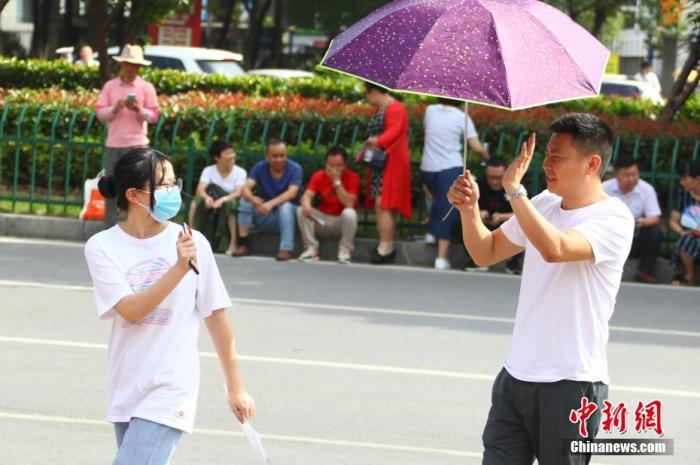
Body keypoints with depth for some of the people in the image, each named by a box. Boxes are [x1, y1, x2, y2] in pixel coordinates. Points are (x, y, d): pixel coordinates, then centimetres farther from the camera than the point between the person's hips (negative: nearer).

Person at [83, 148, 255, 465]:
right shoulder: (102, 247, -3)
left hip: (170, 391, -3)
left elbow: (216, 316, 3)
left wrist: (235, 387, 7)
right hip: (126, 392, 3)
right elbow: (131, 311, -15)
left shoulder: (192, 243, -4)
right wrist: (179, 269, -26)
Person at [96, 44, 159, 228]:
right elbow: (100, 113, 4)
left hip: (137, 144, -2)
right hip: (113, 144, 2)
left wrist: (138, 110, -17)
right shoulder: (110, 86, 9)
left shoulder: (146, 87, 3)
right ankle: (109, 230, 11)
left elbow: (154, 116, 0)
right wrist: (115, 109, -14)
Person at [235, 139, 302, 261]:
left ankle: (286, 249, -36)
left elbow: (292, 193, -29)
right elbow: (245, 189, -19)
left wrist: (271, 203, -45)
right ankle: (243, 245, -19)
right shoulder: (259, 168, -6)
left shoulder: (295, 169, -13)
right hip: (264, 219, 3)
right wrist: (253, 199, -43)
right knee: (245, 201, -19)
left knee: (285, 206, -34)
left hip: (286, 216, -3)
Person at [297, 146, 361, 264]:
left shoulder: (352, 178, -12)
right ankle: (311, 248, -16)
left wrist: (337, 181, -26)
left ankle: (345, 250, -16)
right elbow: (307, 195, -15)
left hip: (342, 222, -3)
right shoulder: (319, 176, -2)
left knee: (349, 213, -36)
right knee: (301, 210, -22)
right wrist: (306, 204, -39)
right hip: (322, 221, 3)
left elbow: (349, 204, -24)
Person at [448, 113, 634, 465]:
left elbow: (555, 249, -31)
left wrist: (514, 189, -26)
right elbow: (486, 252, 19)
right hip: (516, 375, 7)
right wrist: (469, 209, 0)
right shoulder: (543, 204, 11)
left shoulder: (613, 218, -13)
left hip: (570, 384, -7)